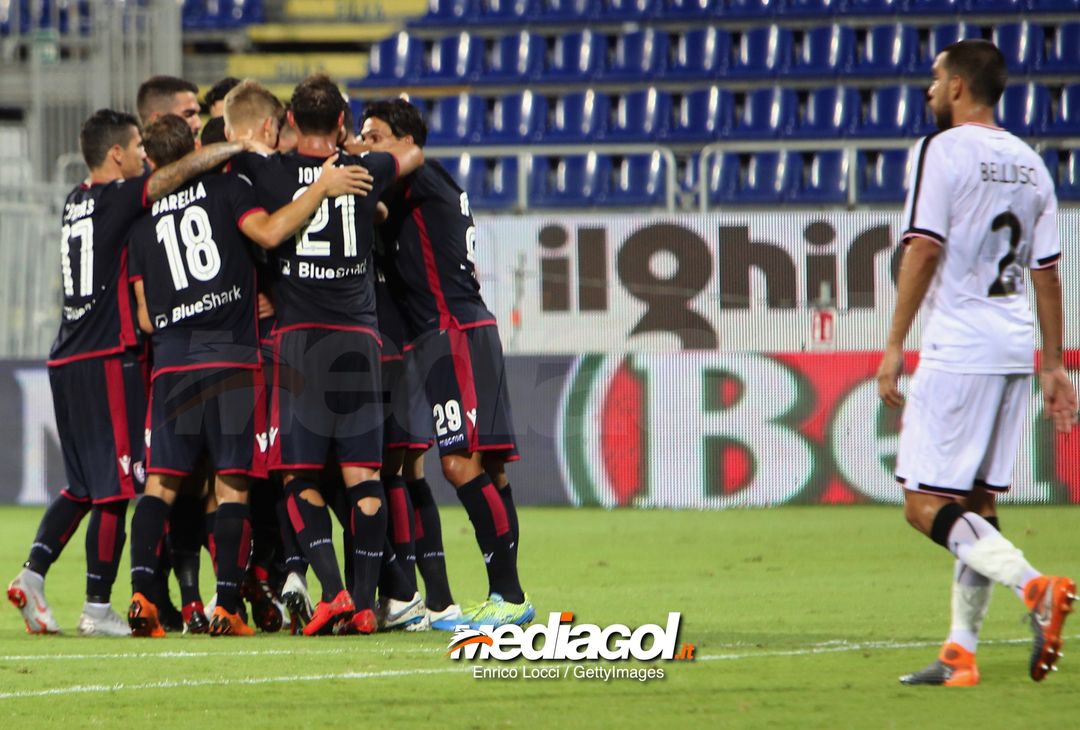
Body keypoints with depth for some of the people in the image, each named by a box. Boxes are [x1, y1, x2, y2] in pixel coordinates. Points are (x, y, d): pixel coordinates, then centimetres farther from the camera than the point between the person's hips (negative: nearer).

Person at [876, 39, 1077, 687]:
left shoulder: (942, 151, -7)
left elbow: (924, 249, -14)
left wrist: (895, 345, -12)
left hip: (958, 349, -7)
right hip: (1016, 348, 7)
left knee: (926, 502, -7)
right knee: (977, 501, 11)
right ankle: (961, 653, 8)